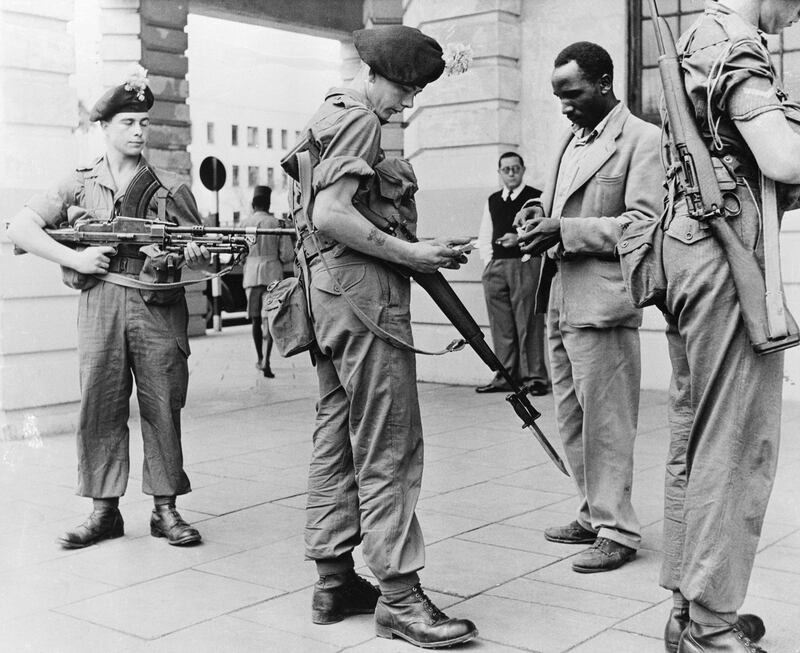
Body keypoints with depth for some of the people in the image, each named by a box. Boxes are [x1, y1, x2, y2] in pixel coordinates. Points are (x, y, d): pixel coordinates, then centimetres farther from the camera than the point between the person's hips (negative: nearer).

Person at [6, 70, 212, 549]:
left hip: (159, 307, 0)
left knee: (163, 407, 1)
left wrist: (198, 259, -10)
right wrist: (75, 258, -8)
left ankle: (166, 509, 10)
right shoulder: (79, 185, 11)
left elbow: (201, 256, 14)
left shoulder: (171, 190, 12)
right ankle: (105, 510, 12)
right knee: (100, 406, 1)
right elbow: (20, 228, 3)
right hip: (100, 303, 0)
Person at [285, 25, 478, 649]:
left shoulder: (327, 114, 20)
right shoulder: (359, 119, -10)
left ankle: (335, 579, 17)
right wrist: (410, 253, -18)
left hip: (328, 292, 10)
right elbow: (330, 215, -21)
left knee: (337, 437, 11)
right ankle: (398, 595, -4)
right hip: (365, 292, -10)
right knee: (388, 449, -8)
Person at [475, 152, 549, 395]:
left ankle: (535, 377, -3)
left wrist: (520, 238, -15)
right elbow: (484, 236, 22)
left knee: (528, 323, -7)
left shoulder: (536, 198, 4)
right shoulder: (492, 200, 19)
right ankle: (506, 377, 9)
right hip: (495, 267, 5)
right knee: (501, 326, 4)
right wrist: (488, 260, 7)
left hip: (526, 264, -5)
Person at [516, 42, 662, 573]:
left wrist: (565, 229, -18)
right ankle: (594, 515, 27)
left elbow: (644, 224, -14)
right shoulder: (573, 140, 18)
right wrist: (543, 215, 4)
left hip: (602, 301, -8)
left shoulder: (643, 139, -7)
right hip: (561, 301, 8)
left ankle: (616, 531, 9)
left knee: (605, 422, -2)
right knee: (572, 420, 14)